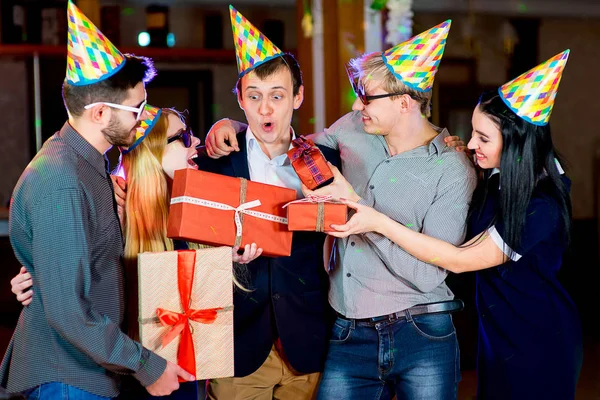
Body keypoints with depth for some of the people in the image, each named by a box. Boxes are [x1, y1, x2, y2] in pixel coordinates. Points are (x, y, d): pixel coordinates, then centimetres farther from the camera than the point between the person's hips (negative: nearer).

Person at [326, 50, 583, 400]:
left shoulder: (542, 208, -27)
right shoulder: (499, 179, -2)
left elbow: (459, 260, -25)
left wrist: (378, 222, -25)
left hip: (538, 346, -8)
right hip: (498, 331, 8)